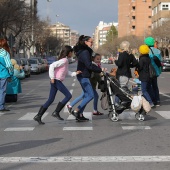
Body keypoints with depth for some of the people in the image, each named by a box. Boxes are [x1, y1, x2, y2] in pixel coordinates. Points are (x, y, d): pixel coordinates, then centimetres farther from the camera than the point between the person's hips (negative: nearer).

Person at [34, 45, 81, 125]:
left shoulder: (65, 60, 17)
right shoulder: (64, 60, -13)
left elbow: (67, 72, 18)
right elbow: (52, 66, -22)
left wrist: (75, 73, 4)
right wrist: (52, 78, -19)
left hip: (55, 82, 9)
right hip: (57, 81, -9)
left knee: (50, 100, 8)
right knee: (68, 96, -2)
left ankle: (38, 116, 7)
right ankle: (56, 112, -1)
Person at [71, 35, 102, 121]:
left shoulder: (83, 51, 17)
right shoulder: (85, 52, -16)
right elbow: (89, 65, -22)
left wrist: (98, 68, 12)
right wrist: (100, 69, -14)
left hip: (83, 76, 11)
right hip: (83, 76, -11)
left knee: (87, 95, 13)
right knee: (90, 95, -10)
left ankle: (80, 114, 13)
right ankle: (76, 111, -9)